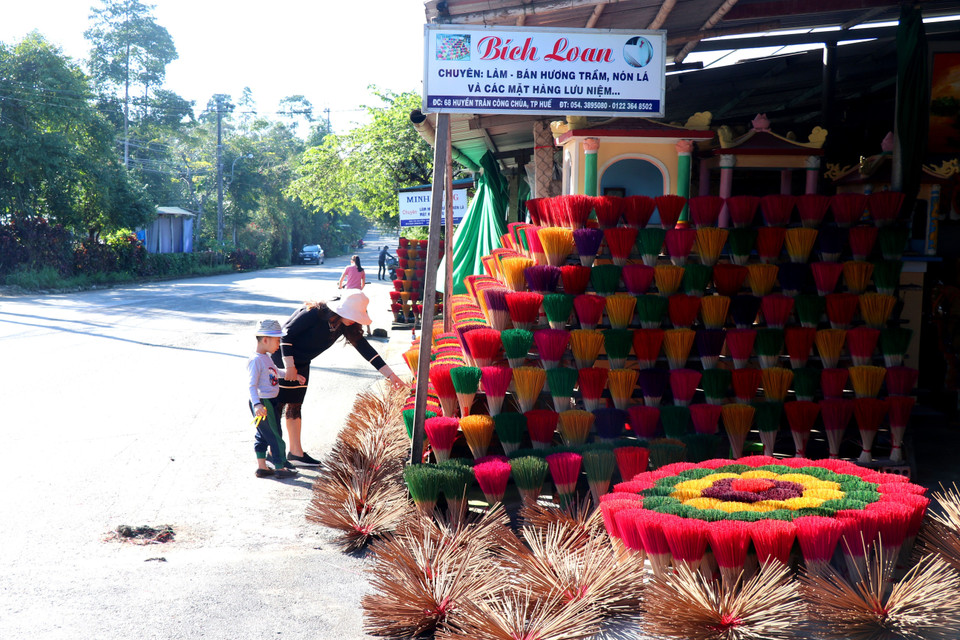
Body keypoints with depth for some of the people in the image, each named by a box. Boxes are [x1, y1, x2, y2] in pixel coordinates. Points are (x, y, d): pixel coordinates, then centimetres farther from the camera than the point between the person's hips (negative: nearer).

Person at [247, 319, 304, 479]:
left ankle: (261, 466, 21)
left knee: (263, 435, 14)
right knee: (274, 435, -2)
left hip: (270, 403, 10)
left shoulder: (267, 358, 12)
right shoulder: (255, 361, -19)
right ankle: (280, 467, 7)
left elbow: (276, 372, 31)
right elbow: (251, 385, -24)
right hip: (263, 404, -10)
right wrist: (257, 404, -34)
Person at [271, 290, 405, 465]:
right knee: (277, 404, -4)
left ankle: (296, 452, 15)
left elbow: (365, 348, -4)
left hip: (301, 363, 7)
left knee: (294, 406, 11)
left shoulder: (347, 325, -7)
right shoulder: (314, 314, -28)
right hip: (282, 357, -7)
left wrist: (390, 375, -7)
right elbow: (286, 334, -23)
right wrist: (289, 366, -23)